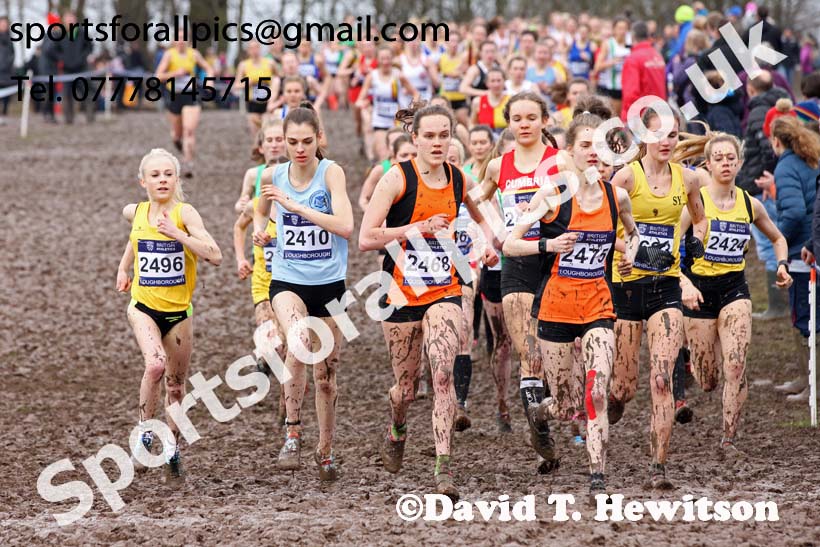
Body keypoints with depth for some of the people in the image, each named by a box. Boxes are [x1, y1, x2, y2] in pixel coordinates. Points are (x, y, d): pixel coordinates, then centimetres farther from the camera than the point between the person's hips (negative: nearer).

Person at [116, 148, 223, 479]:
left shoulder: (184, 213, -12)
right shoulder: (134, 213, 0)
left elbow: (214, 256, -24)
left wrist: (177, 233, -28)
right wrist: (124, 267, 22)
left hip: (179, 311, -1)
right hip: (144, 307, 1)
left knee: (176, 383, 10)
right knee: (155, 365, -25)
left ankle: (172, 448, 29)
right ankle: (144, 432, -6)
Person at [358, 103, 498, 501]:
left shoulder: (458, 179, 4)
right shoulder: (397, 178, -10)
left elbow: (481, 217, 27)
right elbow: (365, 239, -15)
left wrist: (487, 243, 5)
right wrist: (419, 228, -19)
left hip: (444, 291, 2)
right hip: (401, 292, -2)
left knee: (443, 374, -16)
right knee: (407, 384, 7)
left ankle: (444, 468, -17)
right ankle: (397, 432, 42)